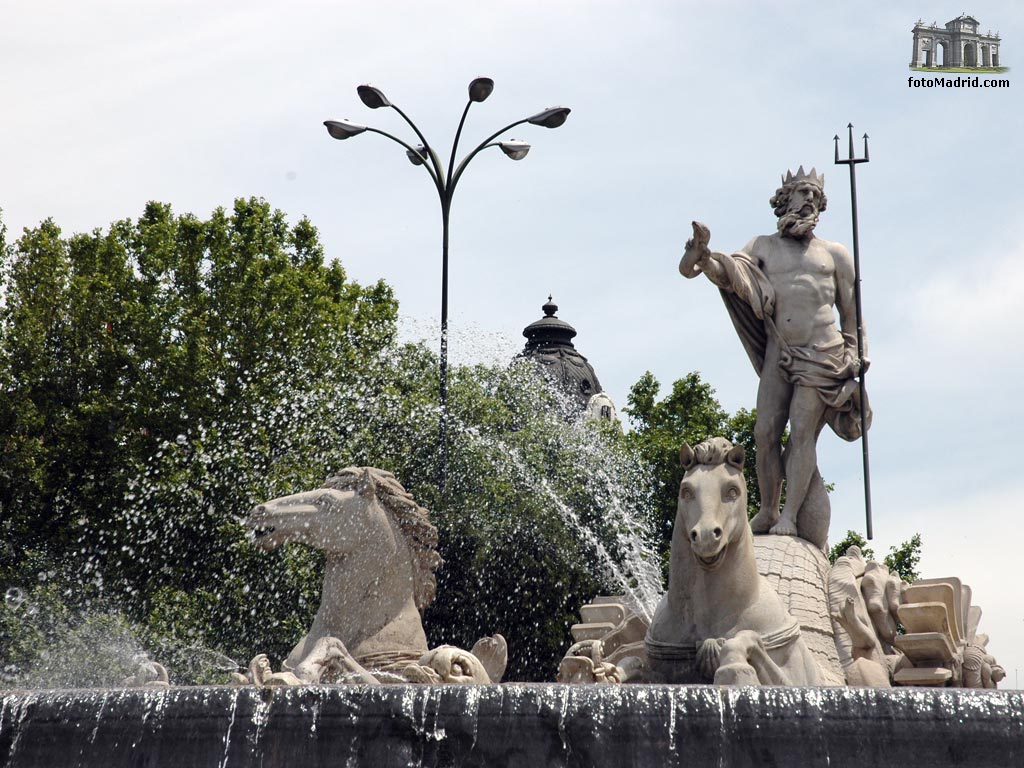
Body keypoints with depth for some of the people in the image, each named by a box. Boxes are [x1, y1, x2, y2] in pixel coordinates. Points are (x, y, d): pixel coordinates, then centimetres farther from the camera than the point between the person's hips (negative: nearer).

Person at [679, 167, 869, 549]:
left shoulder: (834, 254, 15)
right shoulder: (763, 247, 15)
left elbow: (851, 311, 15)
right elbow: (729, 275, -3)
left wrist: (854, 356, 4)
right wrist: (706, 258, -25)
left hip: (823, 355, -2)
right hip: (779, 353, 2)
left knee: (802, 431, -12)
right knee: (766, 432, -7)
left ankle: (791, 514, -14)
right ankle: (767, 509, 3)